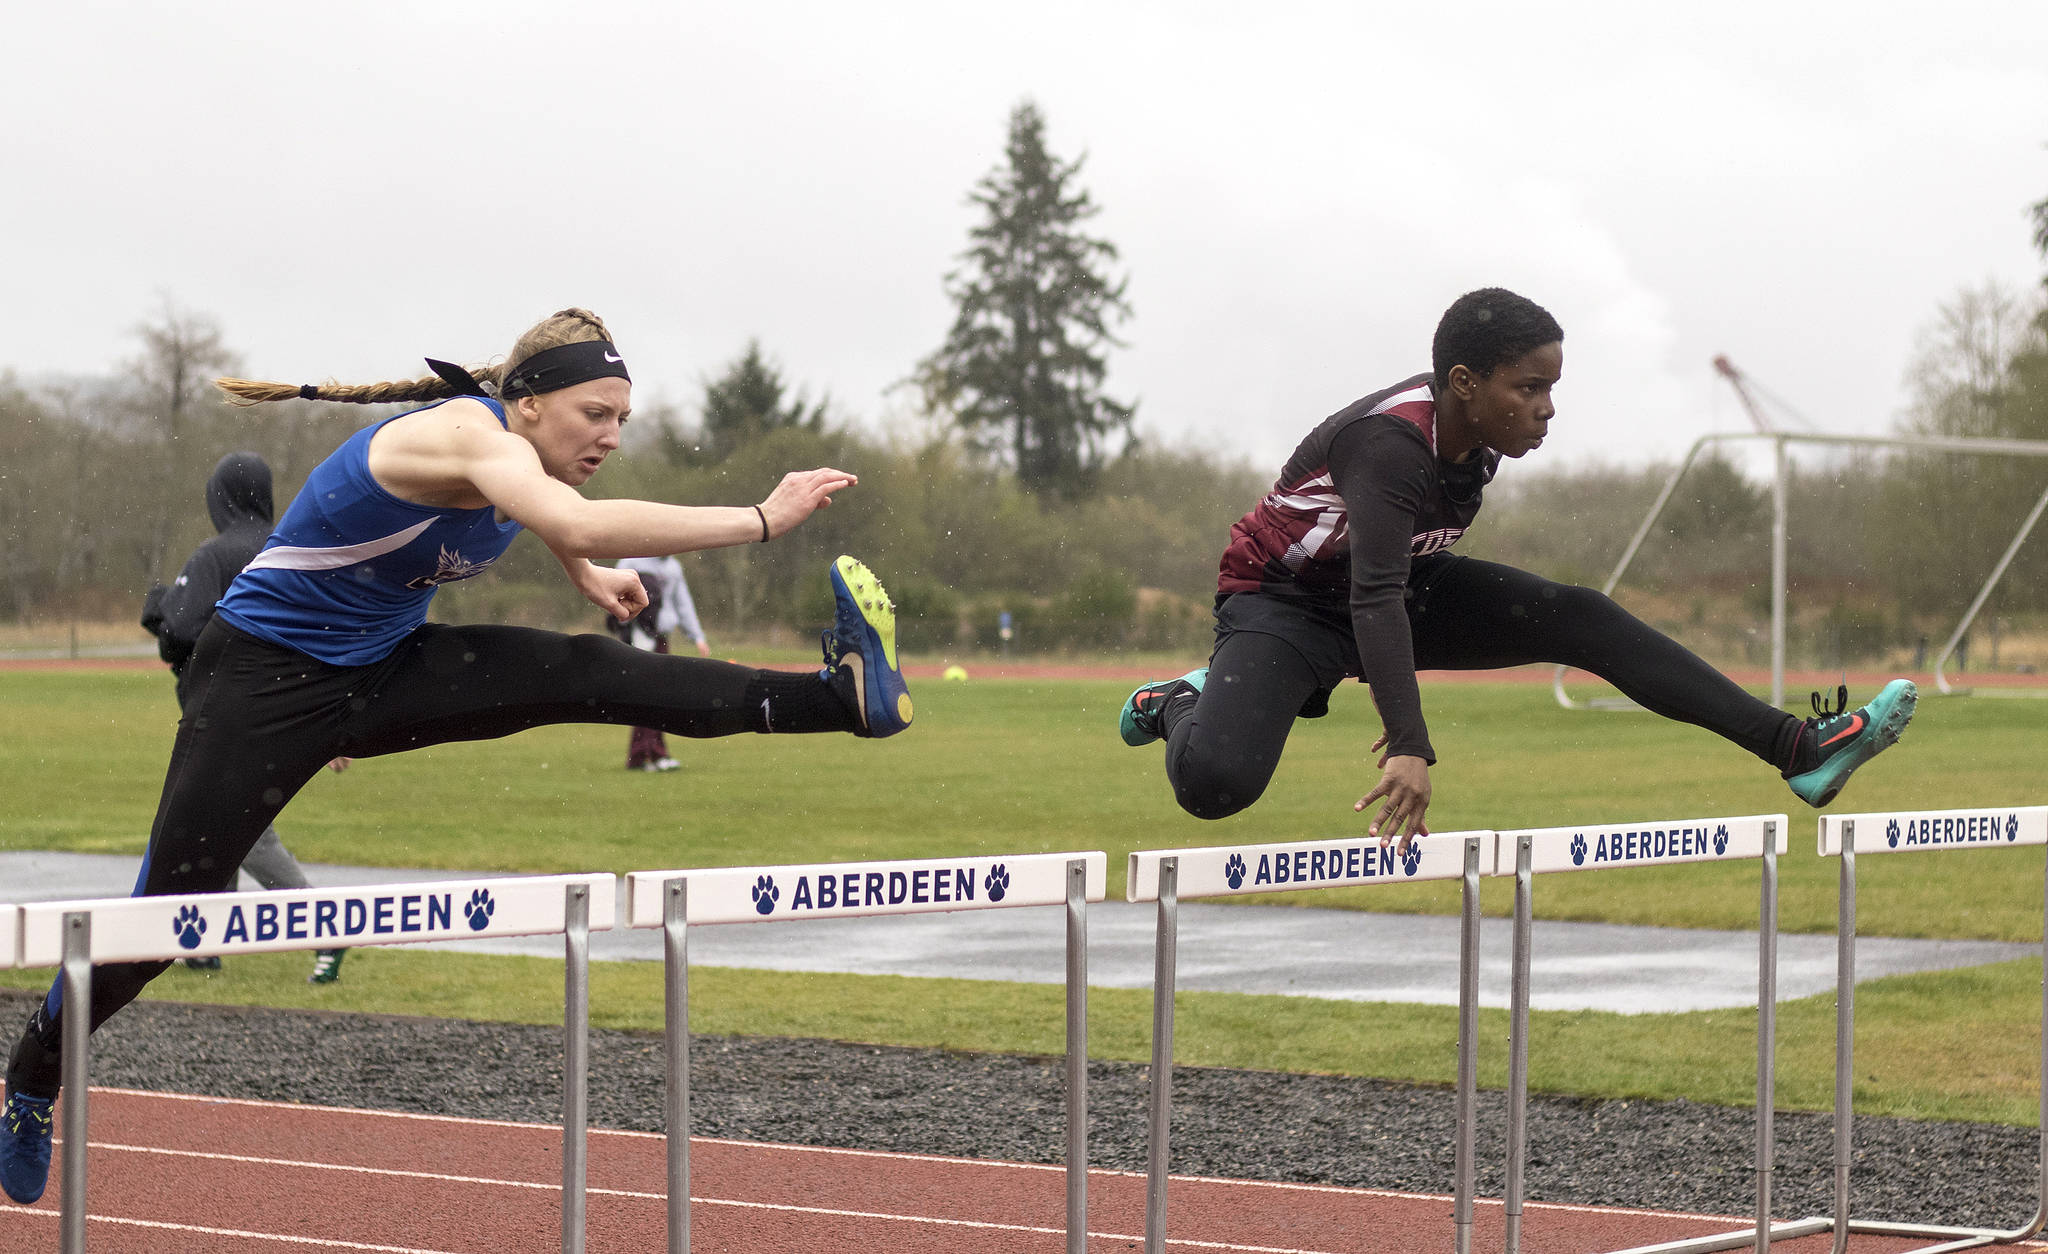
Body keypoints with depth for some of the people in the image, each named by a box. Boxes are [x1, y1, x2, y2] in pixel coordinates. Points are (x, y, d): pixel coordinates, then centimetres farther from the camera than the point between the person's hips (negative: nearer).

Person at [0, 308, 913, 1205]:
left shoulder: (518, 446, 0)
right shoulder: (470, 436, -29)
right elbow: (582, 525, -48)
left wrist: (586, 574, 23)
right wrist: (761, 520, -47)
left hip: (380, 672, 7)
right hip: (263, 680, -7)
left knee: (585, 675, -15)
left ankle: (841, 695, -29)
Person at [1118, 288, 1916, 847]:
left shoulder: (1481, 429, -8)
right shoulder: (1390, 443, -34)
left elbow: (1406, 580, 9)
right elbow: (1375, 600, -46)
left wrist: (1400, 697, 17)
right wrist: (1410, 750, -55)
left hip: (1397, 585, 7)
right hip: (1287, 603, -7)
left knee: (1584, 620, -10)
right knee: (1216, 786, -32)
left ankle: (1800, 748, -11)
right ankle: (1187, 706, 6)